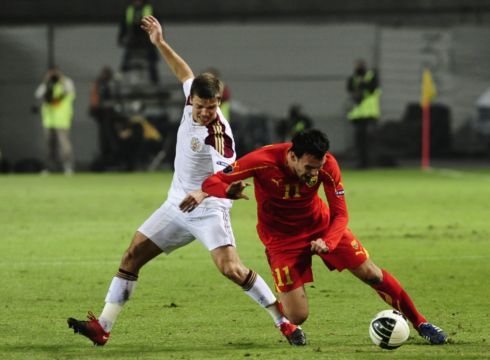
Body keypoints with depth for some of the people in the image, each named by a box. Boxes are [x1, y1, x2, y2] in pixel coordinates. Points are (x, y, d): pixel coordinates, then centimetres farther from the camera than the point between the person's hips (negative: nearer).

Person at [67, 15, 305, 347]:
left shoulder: (218, 134, -23)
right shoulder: (192, 100, -3)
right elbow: (186, 74, 19)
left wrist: (203, 193, -56)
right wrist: (161, 44, 19)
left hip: (208, 210, -8)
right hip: (177, 206, 8)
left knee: (231, 268, -22)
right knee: (132, 256, 4)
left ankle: (285, 322, -11)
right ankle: (102, 328, 6)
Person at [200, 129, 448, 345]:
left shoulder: (326, 165, -22)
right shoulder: (263, 162, -30)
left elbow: (340, 214, -13)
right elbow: (210, 183, -25)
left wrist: (327, 242, -34)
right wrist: (230, 191, -49)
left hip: (320, 224, 3)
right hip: (281, 236, -3)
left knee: (371, 274, 0)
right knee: (297, 316, -14)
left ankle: (420, 323, 20)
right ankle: (288, 326, 25)